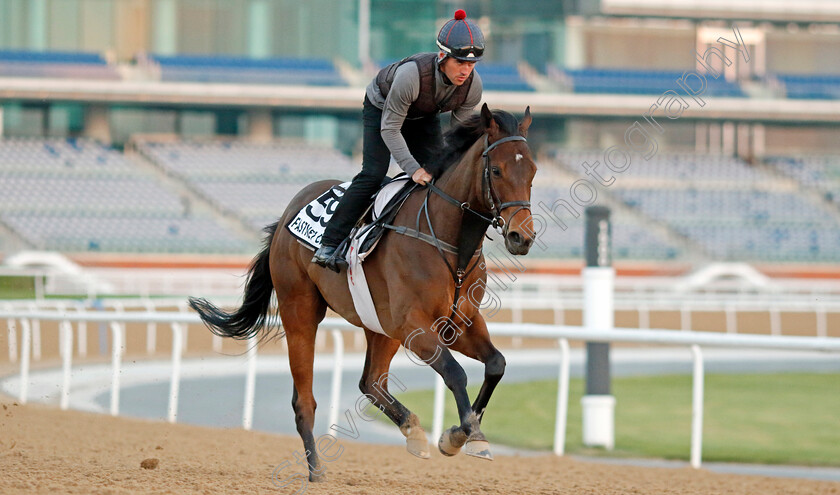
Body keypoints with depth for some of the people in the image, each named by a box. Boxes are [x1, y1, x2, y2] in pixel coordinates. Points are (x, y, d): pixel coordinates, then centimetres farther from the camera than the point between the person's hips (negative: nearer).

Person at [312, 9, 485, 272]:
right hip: (382, 109, -5)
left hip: (424, 117, 5)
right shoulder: (411, 74, -42)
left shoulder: (473, 85, -27)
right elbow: (390, 127, -33)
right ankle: (329, 244, -17)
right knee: (373, 174, -18)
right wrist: (412, 168, -39)